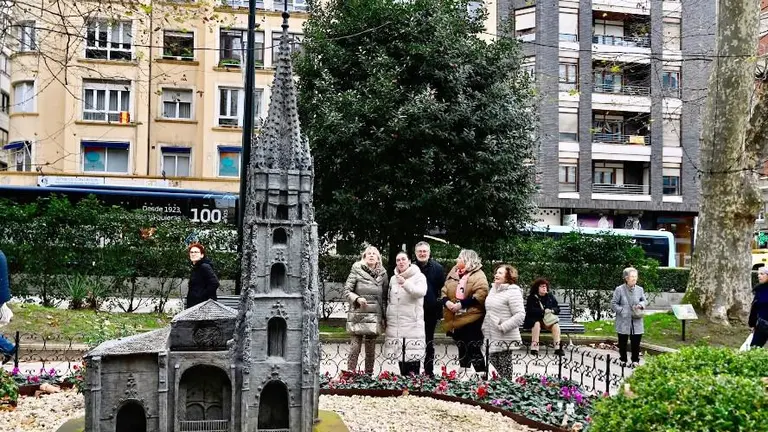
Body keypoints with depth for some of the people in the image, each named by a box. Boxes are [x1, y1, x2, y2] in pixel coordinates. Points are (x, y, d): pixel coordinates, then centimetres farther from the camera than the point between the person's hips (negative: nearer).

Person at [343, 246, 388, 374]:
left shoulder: (382, 274, 10)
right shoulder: (357, 271, 0)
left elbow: (384, 298, 13)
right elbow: (346, 291, -2)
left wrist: (385, 317, 10)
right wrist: (357, 298, -20)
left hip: (375, 317, 3)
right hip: (358, 315, -3)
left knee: (371, 349, 6)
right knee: (355, 347, -6)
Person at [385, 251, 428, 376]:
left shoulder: (419, 276, 0)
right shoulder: (393, 279, 16)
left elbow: (421, 292, -19)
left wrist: (406, 284, -33)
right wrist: (387, 318, 18)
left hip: (413, 322, -5)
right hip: (396, 325, 5)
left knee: (413, 354, -9)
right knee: (399, 352, 6)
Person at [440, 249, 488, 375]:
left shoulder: (478, 276, -10)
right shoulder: (453, 272, 11)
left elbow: (480, 295, -21)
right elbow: (444, 290, 13)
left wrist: (461, 304, -23)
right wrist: (446, 301, -9)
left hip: (471, 319, -7)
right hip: (456, 320, 7)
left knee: (474, 350, -5)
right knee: (462, 349, 18)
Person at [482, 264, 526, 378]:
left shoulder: (513, 292, -12)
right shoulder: (493, 290, 13)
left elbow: (520, 315, -19)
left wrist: (503, 327, -20)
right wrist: (485, 327, 15)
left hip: (505, 339, -8)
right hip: (492, 338, 8)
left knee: (505, 372, -2)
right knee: (493, 363, 11)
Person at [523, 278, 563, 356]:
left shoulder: (550, 297, 12)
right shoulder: (532, 297, -1)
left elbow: (557, 309, 9)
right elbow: (530, 310, -15)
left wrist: (552, 310, -15)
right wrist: (543, 311, -23)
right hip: (534, 320, -4)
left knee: (556, 325, -25)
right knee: (537, 324, -36)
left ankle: (558, 348, -28)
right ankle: (534, 348, -37)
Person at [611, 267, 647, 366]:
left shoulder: (640, 289, 3)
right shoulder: (619, 290, -8)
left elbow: (644, 301, 17)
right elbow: (613, 304, -4)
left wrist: (641, 305, -6)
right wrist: (622, 310, -15)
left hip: (636, 321, 2)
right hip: (623, 321, -2)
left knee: (636, 342, 5)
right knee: (623, 342, 9)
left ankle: (635, 360, 19)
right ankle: (623, 359, 25)